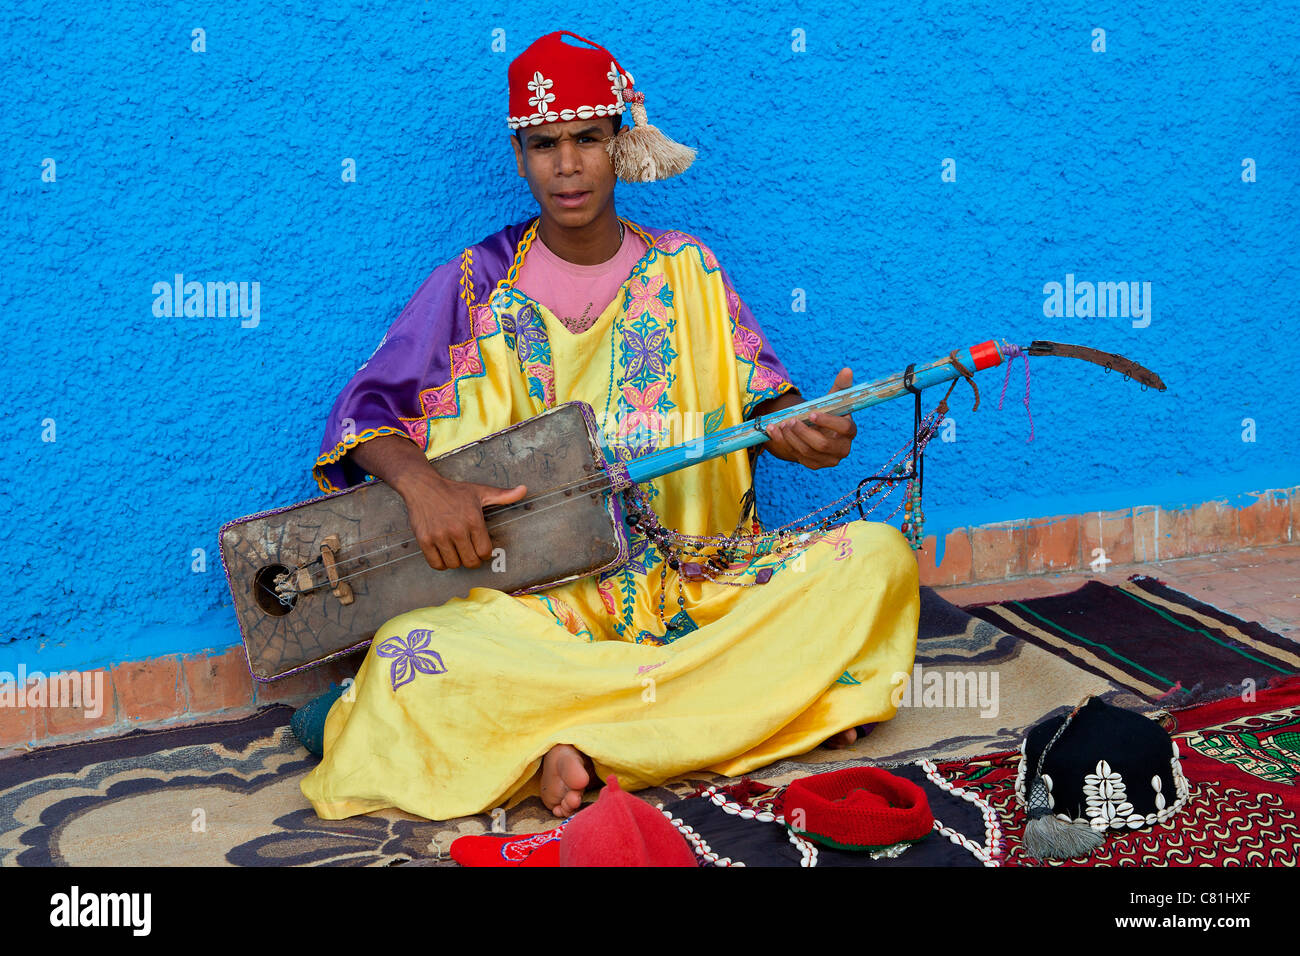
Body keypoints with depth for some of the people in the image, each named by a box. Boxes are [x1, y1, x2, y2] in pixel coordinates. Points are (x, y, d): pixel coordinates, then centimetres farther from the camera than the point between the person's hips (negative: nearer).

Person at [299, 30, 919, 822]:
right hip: (529, 598, -2)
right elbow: (366, 409, -1)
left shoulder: (687, 271, 8)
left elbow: (765, 401, 6)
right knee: (408, 662, -34)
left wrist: (805, 430, -19)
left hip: (695, 586, 2)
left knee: (879, 555, -18)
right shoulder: (474, 287, 2)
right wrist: (421, 481, -23)